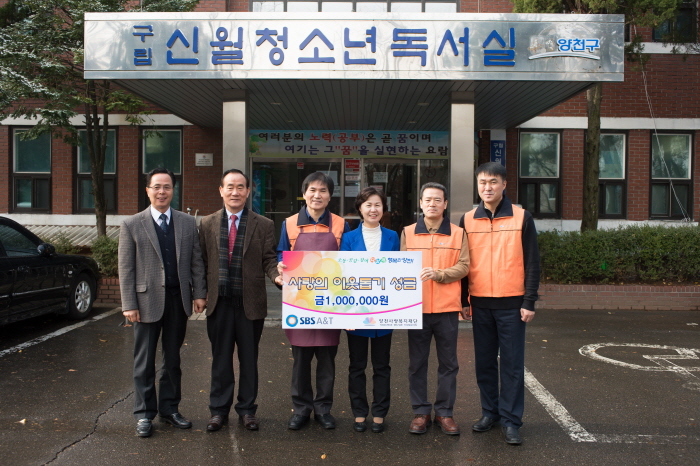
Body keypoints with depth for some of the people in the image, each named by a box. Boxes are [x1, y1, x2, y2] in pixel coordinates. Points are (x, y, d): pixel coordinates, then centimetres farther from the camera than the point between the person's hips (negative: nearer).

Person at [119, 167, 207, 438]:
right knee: (144, 362, 7)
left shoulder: (187, 223, 7)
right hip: (147, 301, -2)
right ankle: (144, 414, 20)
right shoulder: (132, 225, -1)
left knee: (173, 359, 13)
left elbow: (196, 262, 7)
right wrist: (129, 304, -9)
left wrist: (199, 294, 0)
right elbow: (126, 269, -4)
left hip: (178, 300, 3)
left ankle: (169, 408, 27)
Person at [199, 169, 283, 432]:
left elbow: (269, 259, 0)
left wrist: (277, 276, -21)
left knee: (249, 359, 11)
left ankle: (247, 409, 26)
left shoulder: (264, 225, 2)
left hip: (251, 303, -1)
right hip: (219, 302, 1)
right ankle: (219, 410, 25)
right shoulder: (207, 224, 7)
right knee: (220, 359, 11)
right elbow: (202, 261, 7)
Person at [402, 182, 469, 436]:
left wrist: (438, 274, -18)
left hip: (447, 308, 0)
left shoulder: (458, 234, 4)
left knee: (448, 363, 8)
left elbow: (463, 266, -2)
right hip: (417, 307, 0)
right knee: (417, 363, 7)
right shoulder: (408, 232, 5)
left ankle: (444, 412, 21)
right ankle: (420, 412, 20)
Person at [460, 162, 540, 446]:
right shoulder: (467, 220, 6)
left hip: (512, 303, -2)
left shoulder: (521, 218, -2)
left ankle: (510, 420, 12)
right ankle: (489, 412, 25)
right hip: (480, 304, 3)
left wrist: (529, 302, -6)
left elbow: (532, 263, -1)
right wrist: (463, 301, 6)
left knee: (512, 364, 3)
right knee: (484, 362, 11)